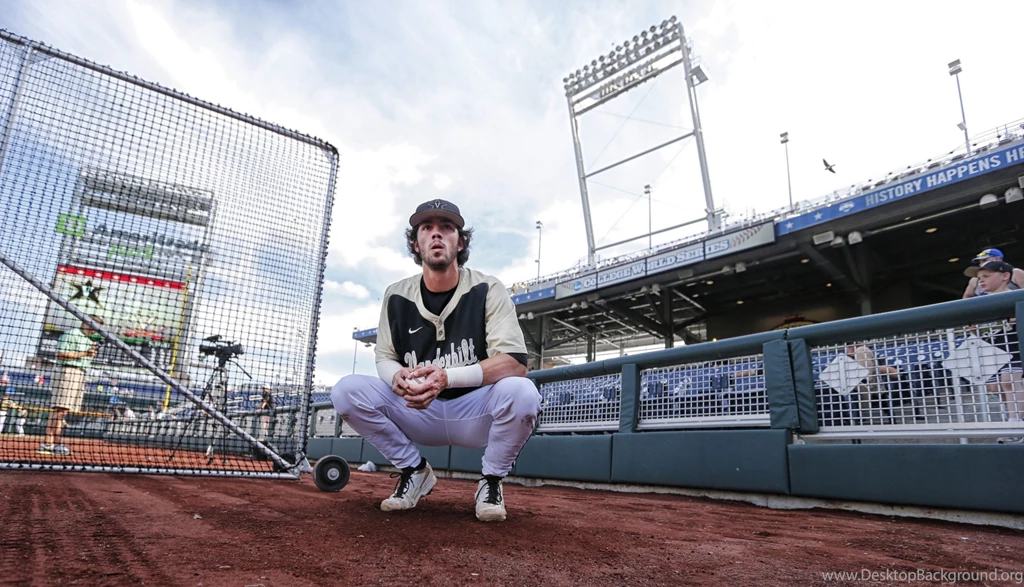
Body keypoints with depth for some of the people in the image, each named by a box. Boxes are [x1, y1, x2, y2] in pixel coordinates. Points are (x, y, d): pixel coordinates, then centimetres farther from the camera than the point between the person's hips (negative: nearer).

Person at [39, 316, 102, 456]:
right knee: (60, 409, -14)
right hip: (67, 372, -9)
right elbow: (61, 354, -12)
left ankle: (53, 443, 5)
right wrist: (84, 353, -14)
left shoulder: (88, 340, 25)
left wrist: (91, 354, 7)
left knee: (64, 410, 6)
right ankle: (47, 444, -14)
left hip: (80, 375, 9)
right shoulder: (71, 334, -3)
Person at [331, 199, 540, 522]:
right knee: (346, 390, -16)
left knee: (522, 392, -34)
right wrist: (397, 376, -23)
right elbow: (384, 358, 4)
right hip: (417, 412, 3)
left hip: (475, 413, -3)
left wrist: (447, 378, -35)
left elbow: (515, 362, -21)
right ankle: (415, 471, 5)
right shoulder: (397, 295, 0)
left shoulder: (487, 290, -12)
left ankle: (491, 481, -3)